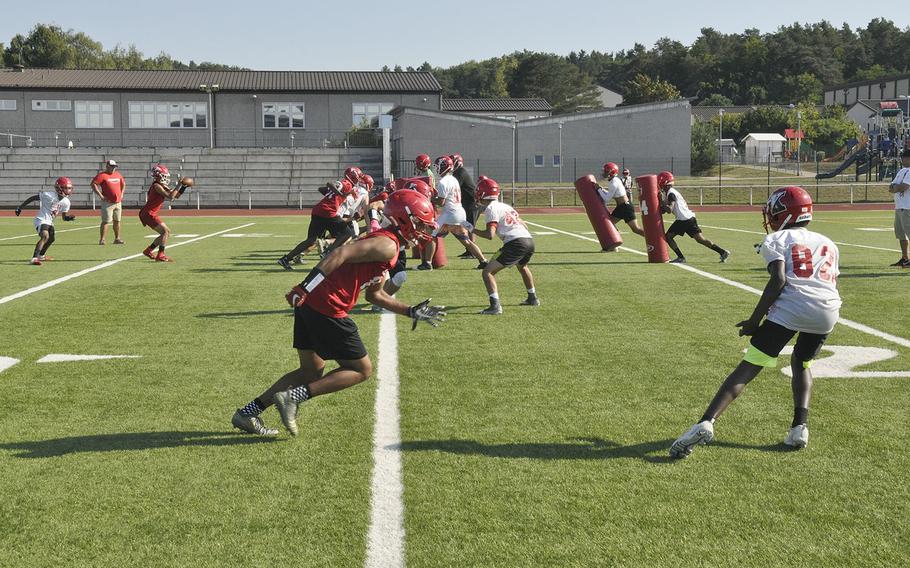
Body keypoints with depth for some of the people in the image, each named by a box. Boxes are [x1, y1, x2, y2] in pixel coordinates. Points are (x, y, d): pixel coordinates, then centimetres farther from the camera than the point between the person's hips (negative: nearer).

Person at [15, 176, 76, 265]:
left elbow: (64, 217, 3)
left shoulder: (66, 202, -4)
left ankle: (41, 255, 51)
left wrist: (69, 218, -21)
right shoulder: (49, 196, -23)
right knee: (45, 236, -30)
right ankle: (34, 258, -35)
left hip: (50, 222, 9)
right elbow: (33, 198, -15)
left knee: (51, 238, 24)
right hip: (41, 219, -9)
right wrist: (20, 207, -12)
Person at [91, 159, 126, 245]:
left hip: (118, 202, 7)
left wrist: (122, 193, 17)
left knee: (117, 221, 12)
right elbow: (93, 184, -16)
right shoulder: (102, 175, -8)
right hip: (108, 202, -7)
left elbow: (123, 184, 29)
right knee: (106, 221, -8)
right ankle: (102, 239, -4)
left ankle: (117, 238, 20)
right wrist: (101, 195, -17)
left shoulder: (118, 174, 13)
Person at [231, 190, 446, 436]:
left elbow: (374, 295, 29)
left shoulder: (381, 240, 22)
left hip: (310, 304, 10)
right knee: (362, 370, 5)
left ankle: (248, 412, 21)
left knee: (312, 371, 21)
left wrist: (412, 312, 29)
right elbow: (341, 254, -23)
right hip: (327, 310, -10)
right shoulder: (387, 245, -10)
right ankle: (293, 397, -2)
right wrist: (306, 287, -28)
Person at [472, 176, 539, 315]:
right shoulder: (505, 206, 24)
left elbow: (490, 234, -11)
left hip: (516, 243, -8)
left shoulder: (491, 208, 0)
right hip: (530, 240, 8)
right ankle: (533, 298, 50)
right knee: (522, 267, 40)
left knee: (488, 272, -6)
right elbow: (524, 225, 27)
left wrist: (472, 230, 0)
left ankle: (495, 306, -20)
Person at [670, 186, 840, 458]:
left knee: (748, 367, -3)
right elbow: (832, 283, 23)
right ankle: (800, 427, 11)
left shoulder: (777, 240, 13)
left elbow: (778, 280, -4)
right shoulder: (828, 243, 29)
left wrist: (755, 320, -1)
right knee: (801, 363, 29)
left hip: (791, 306, -4)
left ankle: (706, 423, -17)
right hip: (828, 311, 4)